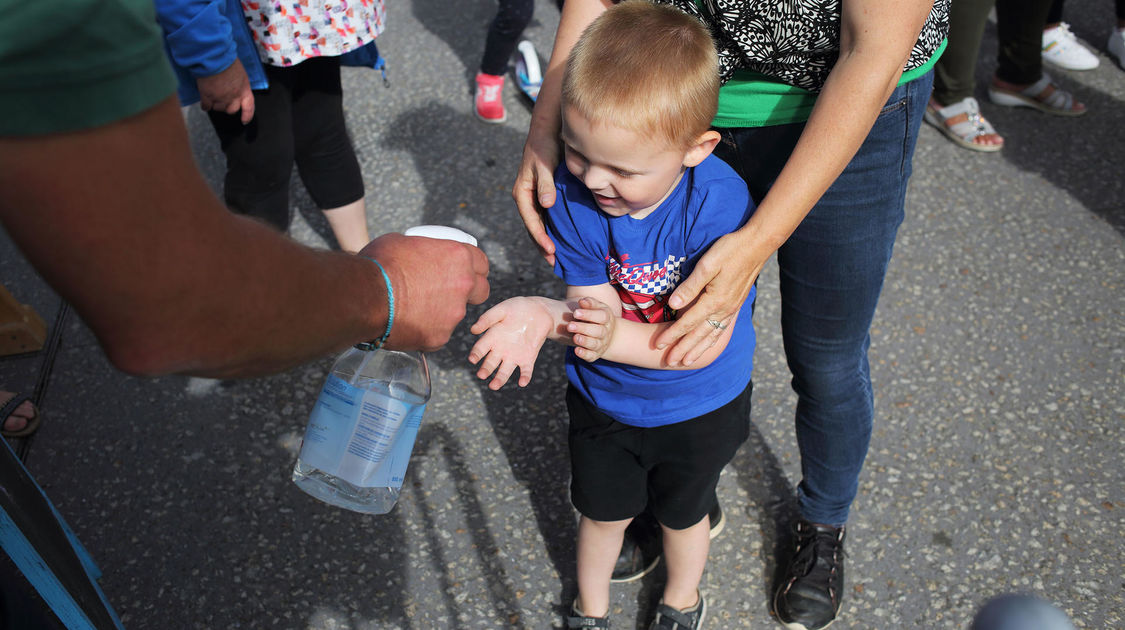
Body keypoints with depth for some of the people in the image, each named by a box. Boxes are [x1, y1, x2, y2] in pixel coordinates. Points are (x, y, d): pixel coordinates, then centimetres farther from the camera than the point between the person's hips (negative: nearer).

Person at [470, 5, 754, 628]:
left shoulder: (719, 205, -34)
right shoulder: (572, 192, -24)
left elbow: (705, 341, -29)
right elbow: (595, 305, -21)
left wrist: (612, 338, -42)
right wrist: (547, 315, -43)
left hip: (699, 407, -2)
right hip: (602, 400, 2)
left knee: (682, 512, 26)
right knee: (602, 511, 25)